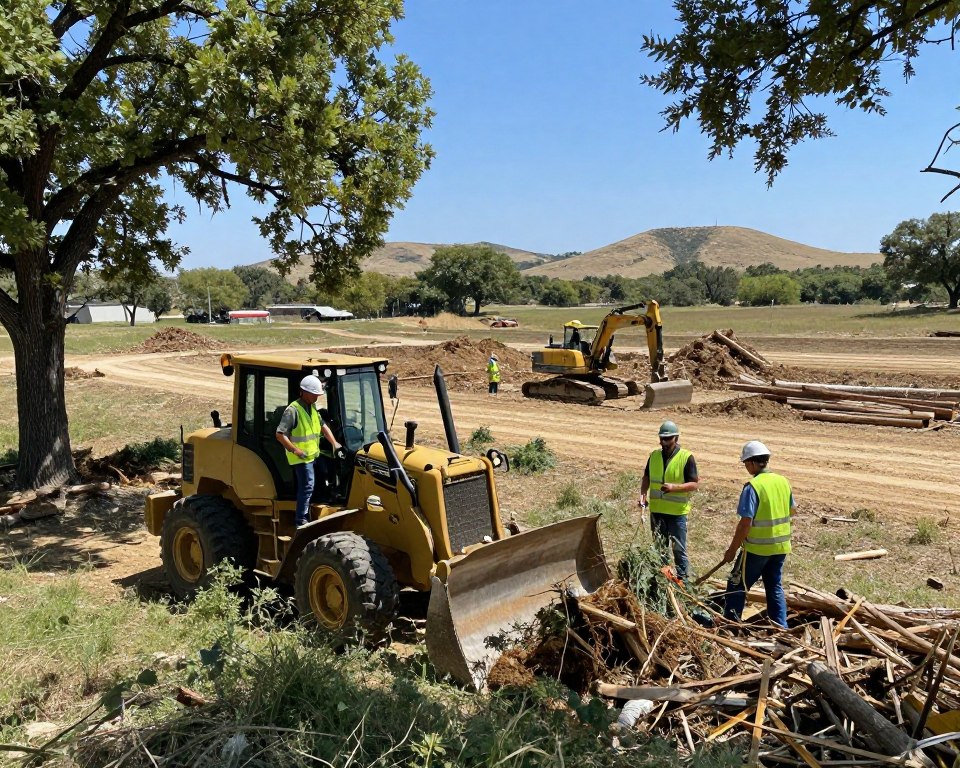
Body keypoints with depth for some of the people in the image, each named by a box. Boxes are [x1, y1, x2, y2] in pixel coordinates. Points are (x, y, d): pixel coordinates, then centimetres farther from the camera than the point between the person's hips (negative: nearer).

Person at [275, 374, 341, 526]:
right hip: (302, 457, -9)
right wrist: (296, 451, -21)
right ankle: (301, 522, -1)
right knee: (307, 486, -9)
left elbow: (323, 426, 19)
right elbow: (280, 435, -21)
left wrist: (335, 444, 11)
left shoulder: (313, 408, 9)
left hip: (315, 453, 9)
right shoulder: (293, 410, -18)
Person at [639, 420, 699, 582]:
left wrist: (674, 487, -26)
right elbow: (646, 477, 13)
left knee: (679, 549, 2)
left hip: (677, 512, -5)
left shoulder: (687, 457, -11)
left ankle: (683, 580, 13)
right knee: (659, 548, 16)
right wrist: (643, 494, -5)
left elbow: (695, 484, -12)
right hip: (656, 510, 5)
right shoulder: (654, 455, 4)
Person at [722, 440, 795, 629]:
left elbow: (745, 523, -20)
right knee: (775, 587, 19)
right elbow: (792, 511, 15)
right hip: (781, 546, 6)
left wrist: (732, 549, -12)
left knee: (737, 585, 8)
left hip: (757, 547, -6)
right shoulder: (783, 481, 2)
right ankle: (781, 628, 20)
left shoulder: (752, 487, -19)